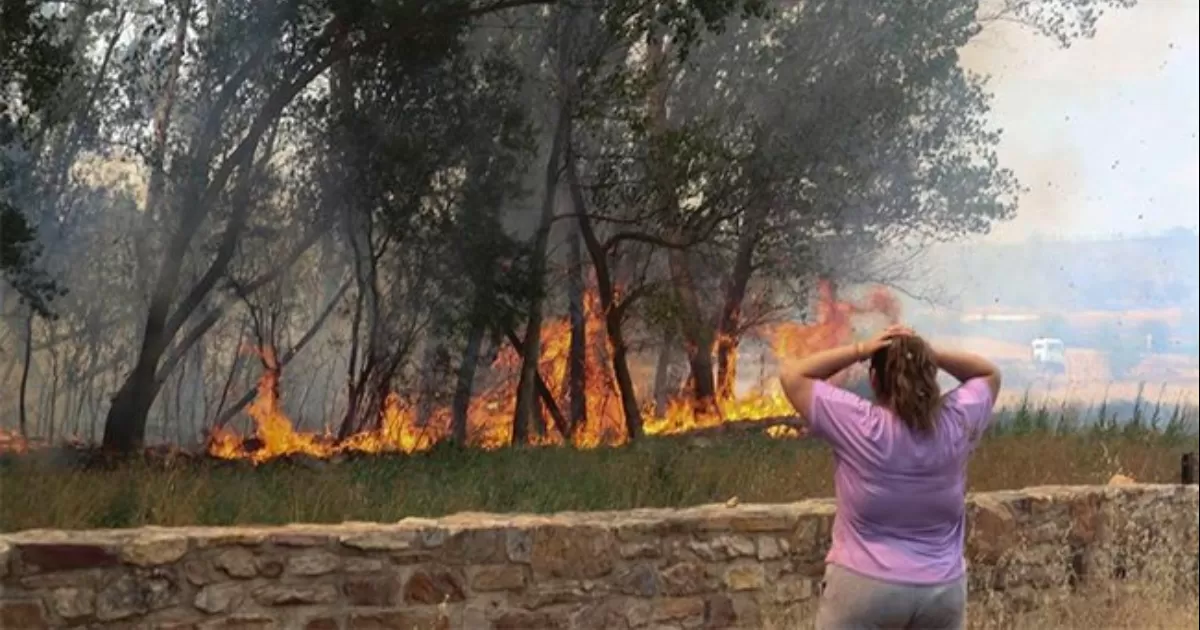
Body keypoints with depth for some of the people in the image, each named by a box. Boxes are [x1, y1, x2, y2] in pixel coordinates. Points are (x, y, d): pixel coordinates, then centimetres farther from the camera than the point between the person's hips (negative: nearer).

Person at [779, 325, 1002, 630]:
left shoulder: (858, 426, -14)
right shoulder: (957, 423, -6)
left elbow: (792, 374, -4)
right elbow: (989, 374, 15)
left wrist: (860, 350, -5)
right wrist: (929, 354, 0)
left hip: (864, 586, -4)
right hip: (943, 590, 4)